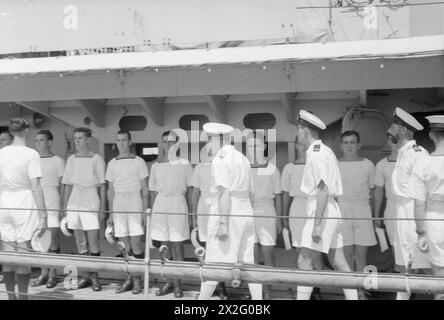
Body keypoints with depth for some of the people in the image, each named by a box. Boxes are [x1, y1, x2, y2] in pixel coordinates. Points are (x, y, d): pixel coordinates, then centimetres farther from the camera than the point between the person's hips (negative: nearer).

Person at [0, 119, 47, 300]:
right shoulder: (31, 154, -8)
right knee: (24, 255, 1)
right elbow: (35, 187, -11)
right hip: (24, 206, -5)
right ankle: (22, 296, 6)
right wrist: (43, 215, -8)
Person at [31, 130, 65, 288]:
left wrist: (63, 207, -5)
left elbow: (63, 185, 1)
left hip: (52, 204, -4)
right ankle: (44, 274, 14)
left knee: (52, 239, -3)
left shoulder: (58, 161, 1)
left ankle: (52, 275, 4)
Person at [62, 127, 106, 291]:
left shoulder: (96, 159, -2)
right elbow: (68, 185, 16)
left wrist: (102, 209, -6)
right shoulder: (71, 160, 12)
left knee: (93, 242, -7)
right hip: (74, 203, 5)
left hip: (90, 204, -5)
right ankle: (86, 275, 17)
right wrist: (65, 207, 12)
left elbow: (102, 186, -2)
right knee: (80, 242, 8)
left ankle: (94, 277, 3)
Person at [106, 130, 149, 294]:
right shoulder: (112, 163, 12)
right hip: (118, 205, 4)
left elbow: (145, 189, 1)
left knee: (136, 244, -6)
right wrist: (111, 214, 13)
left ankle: (138, 280, 1)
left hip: (135, 204, -4)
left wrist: (145, 211, -6)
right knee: (125, 246, 6)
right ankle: (129, 279, 14)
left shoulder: (138, 162, 1)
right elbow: (110, 190, 16)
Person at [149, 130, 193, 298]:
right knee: (164, 246, 6)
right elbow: (152, 191, 14)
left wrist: (191, 211, -1)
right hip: (160, 205, 3)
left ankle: (177, 284, 4)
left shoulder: (184, 164, 2)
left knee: (177, 247, -3)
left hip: (178, 205, -3)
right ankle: (169, 282, 16)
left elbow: (190, 190, 3)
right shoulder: (156, 166, 10)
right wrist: (153, 210, 8)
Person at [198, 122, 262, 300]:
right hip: (245, 213, 8)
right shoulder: (243, 159, 15)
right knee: (248, 263, 8)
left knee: (213, 264, 0)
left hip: (226, 215, -8)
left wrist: (223, 224, -22)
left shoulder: (219, 160, -12)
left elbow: (224, 193, -20)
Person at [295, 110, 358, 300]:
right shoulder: (327, 151, 16)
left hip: (321, 213, -10)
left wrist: (317, 224, -24)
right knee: (339, 263, 9)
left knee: (304, 262, -7)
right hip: (332, 212, 10)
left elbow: (323, 189, -21)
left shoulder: (315, 154, -13)